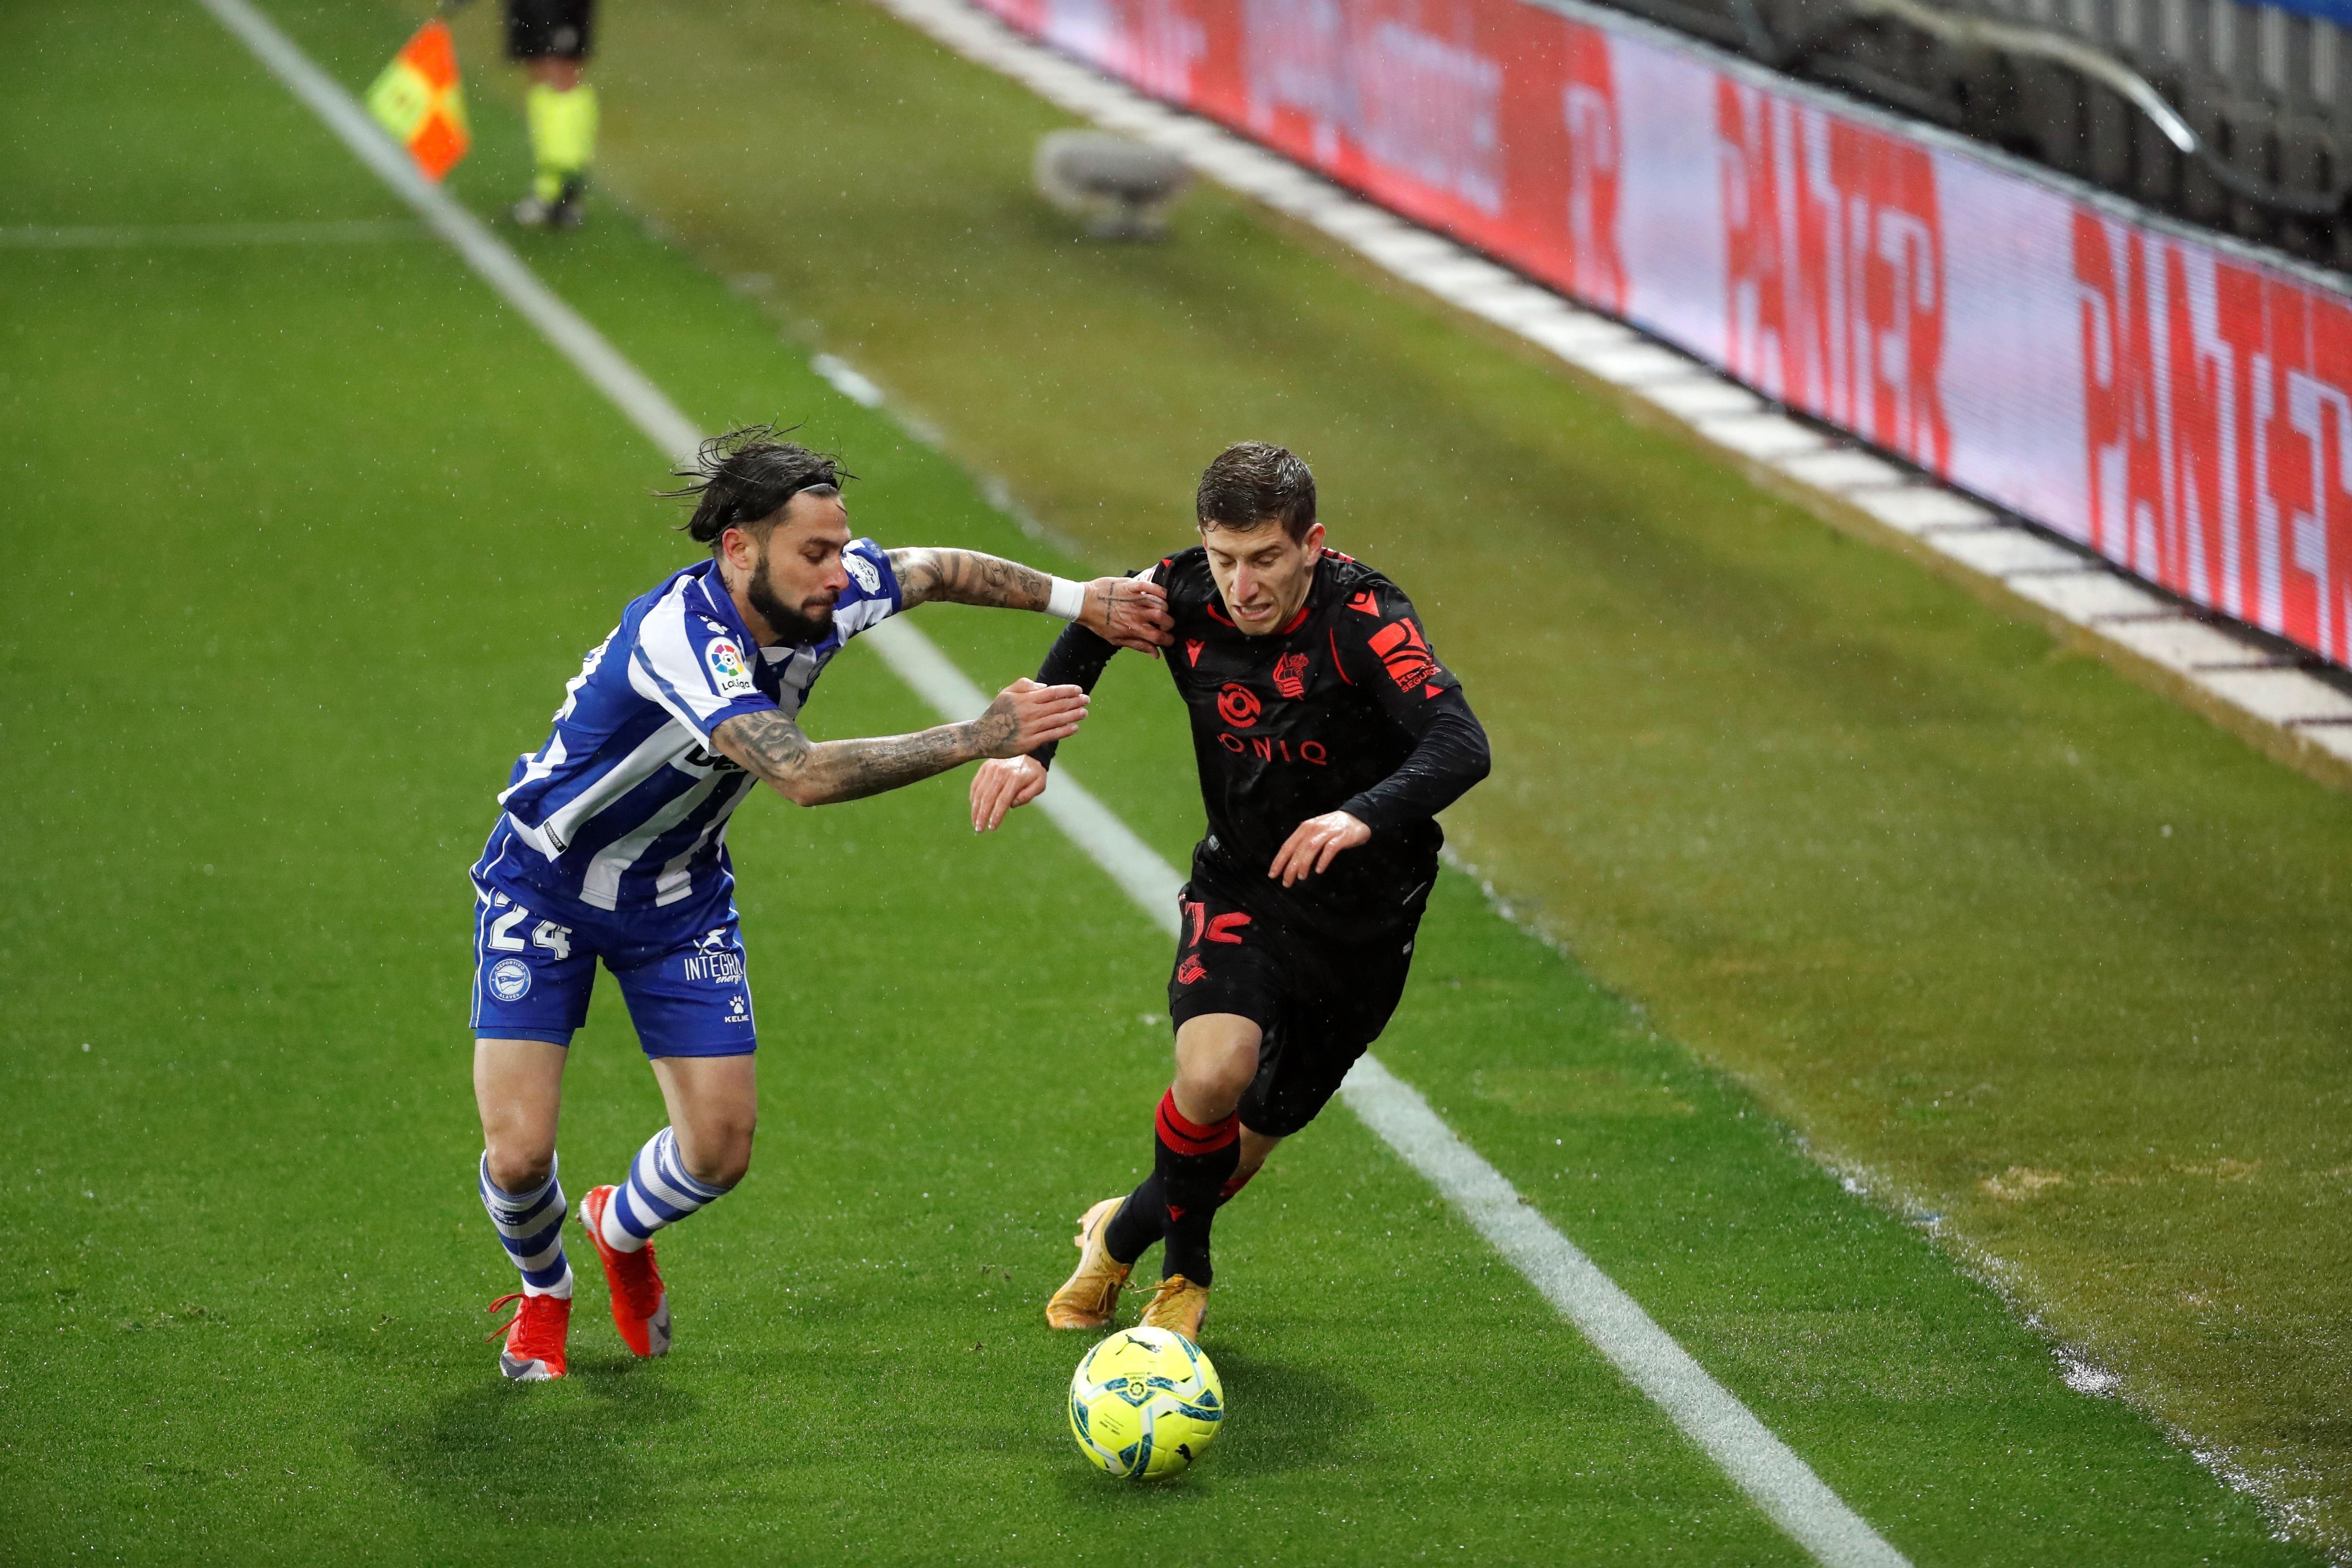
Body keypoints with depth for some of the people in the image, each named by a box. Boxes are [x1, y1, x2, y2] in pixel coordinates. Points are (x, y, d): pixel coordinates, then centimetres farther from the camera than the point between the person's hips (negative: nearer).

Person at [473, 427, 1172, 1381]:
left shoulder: (820, 598, -16)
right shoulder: (682, 637, -38)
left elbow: (937, 571, 8)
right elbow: (802, 775, -49)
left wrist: (1078, 600, 3)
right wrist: (981, 740, -50)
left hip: (678, 895, 6)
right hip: (544, 882, -6)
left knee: (719, 1150, -2)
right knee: (519, 1155, -11)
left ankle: (622, 1230, 34)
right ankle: (542, 1293, 24)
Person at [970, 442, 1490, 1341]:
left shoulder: (1362, 618, -28)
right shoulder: (1187, 595, -15)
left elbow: (1460, 745, -41)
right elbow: (1092, 627, 9)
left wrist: (1363, 816, -59)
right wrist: (1032, 748, -4)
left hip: (1364, 913, -1)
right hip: (1242, 887, 1)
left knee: (1257, 1135, 11)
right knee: (1215, 1073, -26)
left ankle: (1125, 1233, 43)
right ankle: (1185, 1270, 2)